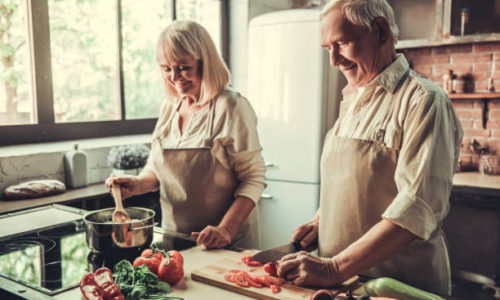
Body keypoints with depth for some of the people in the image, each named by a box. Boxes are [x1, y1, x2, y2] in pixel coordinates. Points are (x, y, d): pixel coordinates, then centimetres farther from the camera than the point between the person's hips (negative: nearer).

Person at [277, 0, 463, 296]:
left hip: (402, 283, -7)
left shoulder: (424, 100, -16)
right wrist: (320, 221, 0)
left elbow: (416, 210, -24)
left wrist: (335, 269, -25)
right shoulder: (353, 100, 8)